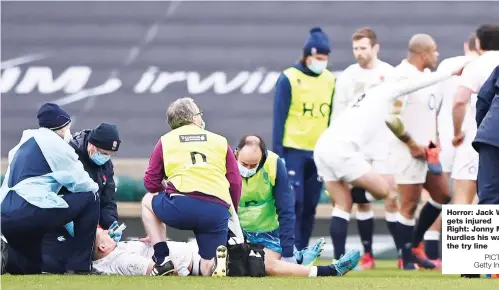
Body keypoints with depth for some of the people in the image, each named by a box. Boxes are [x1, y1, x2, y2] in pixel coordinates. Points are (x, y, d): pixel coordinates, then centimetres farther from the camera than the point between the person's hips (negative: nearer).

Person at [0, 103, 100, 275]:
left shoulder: (23, 145, 28)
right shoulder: (54, 142, 2)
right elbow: (81, 183, 1)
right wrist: (95, 188, 27)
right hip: (30, 213, -9)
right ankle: (79, 266, 2)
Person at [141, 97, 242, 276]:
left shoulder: (165, 141, 20)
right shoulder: (220, 141, 22)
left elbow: (151, 183, 18)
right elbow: (235, 183, 15)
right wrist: (231, 214, 26)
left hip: (180, 207, -1)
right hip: (218, 212, 2)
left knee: (148, 202, 32)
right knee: (208, 271, 16)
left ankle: (163, 260, 17)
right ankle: (221, 256, -20)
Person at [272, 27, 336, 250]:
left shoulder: (330, 80, 6)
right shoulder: (289, 79, -7)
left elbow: (333, 119, 13)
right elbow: (279, 119, -6)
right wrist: (277, 153, -10)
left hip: (319, 153, 4)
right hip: (293, 151, -4)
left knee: (309, 206, 7)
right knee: (293, 203, -10)